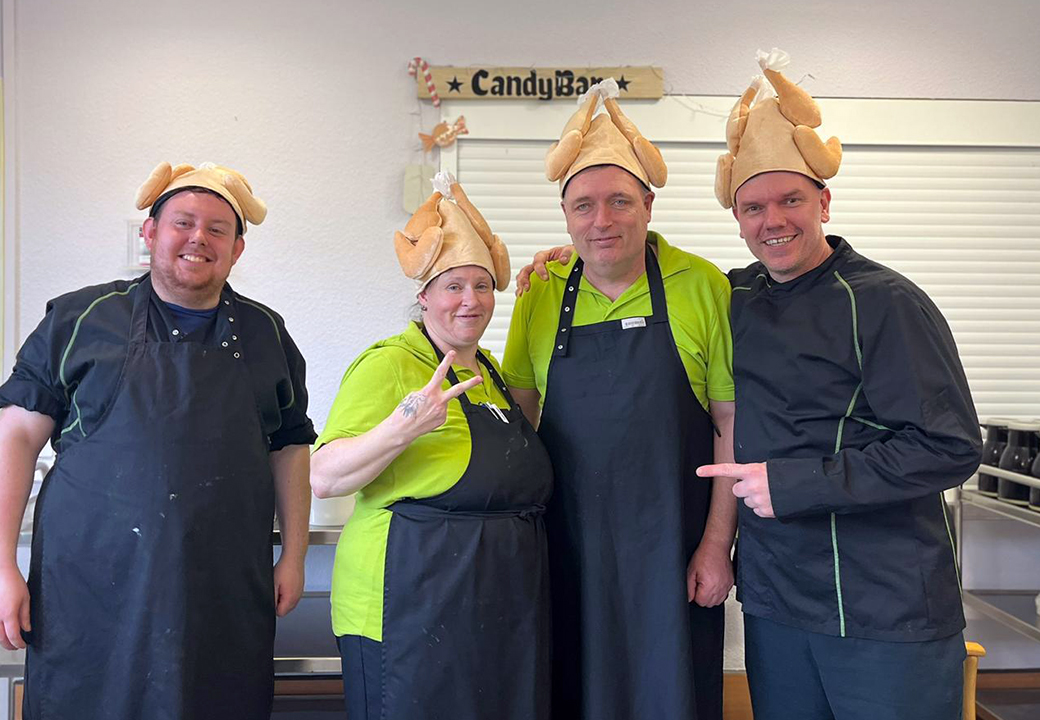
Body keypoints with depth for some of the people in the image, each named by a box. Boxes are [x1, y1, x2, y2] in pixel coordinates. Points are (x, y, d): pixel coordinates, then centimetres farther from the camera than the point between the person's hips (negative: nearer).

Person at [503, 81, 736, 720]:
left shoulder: (701, 286, -7)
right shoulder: (542, 296, 1)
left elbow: (732, 424, -5)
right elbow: (520, 415, 9)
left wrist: (716, 543, -7)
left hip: (671, 548, -2)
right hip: (568, 546, 3)